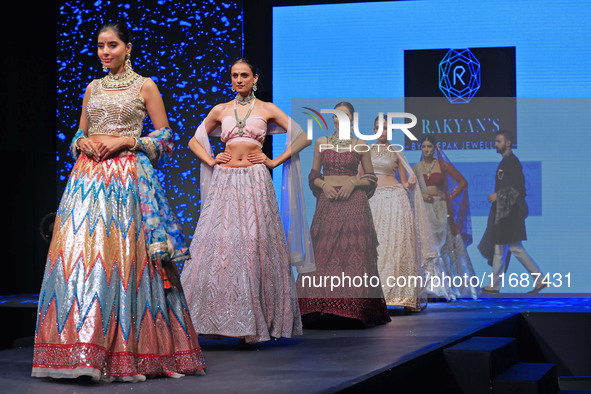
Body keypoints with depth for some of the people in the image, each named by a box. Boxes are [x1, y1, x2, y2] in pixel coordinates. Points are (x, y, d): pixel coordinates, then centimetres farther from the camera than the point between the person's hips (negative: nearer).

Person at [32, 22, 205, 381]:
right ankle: (84, 349, -3)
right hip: (89, 176, 4)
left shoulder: (145, 86, 5)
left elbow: (165, 136, 2)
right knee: (78, 253, -6)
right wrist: (83, 142, -1)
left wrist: (125, 140, -9)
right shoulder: (93, 88, 18)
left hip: (128, 179, -4)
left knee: (123, 255, -9)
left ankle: (127, 350, -3)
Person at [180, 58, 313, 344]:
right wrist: (210, 160, 7)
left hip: (255, 181, -2)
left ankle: (253, 323, -2)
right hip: (225, 181, 2)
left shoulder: (266, 109, 8)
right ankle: (219, 315, -2)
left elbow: (303, 138, 5)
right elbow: (194, 141, 23)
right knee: (219, 243, -7)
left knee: (254, 245, -6)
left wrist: (275, 161, -1)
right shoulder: (220, 110, 13)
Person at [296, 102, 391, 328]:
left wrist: (352, 183, -8)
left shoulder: (360, 146, 6)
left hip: (353, 202, -2)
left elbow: (371, 178, 9)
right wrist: (324, 185, -6)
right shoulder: (321, 143, 11)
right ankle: (325, 308, -2)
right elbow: (313, 175, 14)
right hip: (328, 202, 2)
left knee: (353, 253, -7)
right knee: (326, 253, -4)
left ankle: (352, 311, -3)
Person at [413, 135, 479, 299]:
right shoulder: (416, 167, 10)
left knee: (444, 243, -3)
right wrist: (421, 195, -10)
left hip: (440, 208, -1)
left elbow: (463, 182, 8)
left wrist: (451, 196, -1)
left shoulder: (443, 165, 5)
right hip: (423, 209, 1)